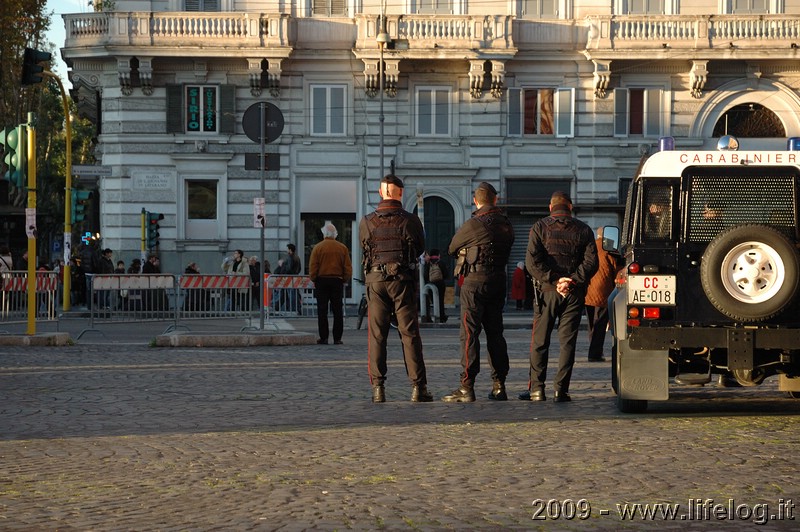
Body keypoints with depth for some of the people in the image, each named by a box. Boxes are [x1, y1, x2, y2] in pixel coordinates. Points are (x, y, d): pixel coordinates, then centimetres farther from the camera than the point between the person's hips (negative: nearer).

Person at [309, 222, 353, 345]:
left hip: (321, 281, -2)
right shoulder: (343, 248, 1)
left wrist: (314, 280, 6)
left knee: (322, 311, 3)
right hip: (337, 281, 2)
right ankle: (337, 338, 3)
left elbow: (312, 267, -6)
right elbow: (348, 268, 1)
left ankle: (323, 337, 1)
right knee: (337, 311, 5)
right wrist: (344, 280, 12)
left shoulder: (318, 248, -4)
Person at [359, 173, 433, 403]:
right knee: (410, 334, 2)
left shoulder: (367, 222, -1)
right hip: (402, 281, -1)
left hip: (376, 280, 1)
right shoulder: (411, 220, -4)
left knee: (376, 336, 5)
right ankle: (418, 387, -1)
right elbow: (420, 248, 9)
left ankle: (378, 389, 1)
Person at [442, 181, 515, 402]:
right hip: (498, 281, 6)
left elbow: (452, 248, 1)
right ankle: (499, 386, 14)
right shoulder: (506, 225, 5)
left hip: (475, 282, -6)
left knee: (469, 333, -6)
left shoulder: (473, 225, -13)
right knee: (495, 332, 12)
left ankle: (467, 388, -10)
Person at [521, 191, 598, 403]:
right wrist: (573, 281, -10)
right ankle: (561, 389, 0)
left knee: (539, 341, 7)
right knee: (567, 342, 4)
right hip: (575, 294, 1)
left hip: (548, 290, -1)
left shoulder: (540, 228, 1)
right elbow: (591, 262, -5)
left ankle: (536, 388, 3)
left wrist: (554, 280, -11)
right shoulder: (583, 230, 5)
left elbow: (532, 260, -11)